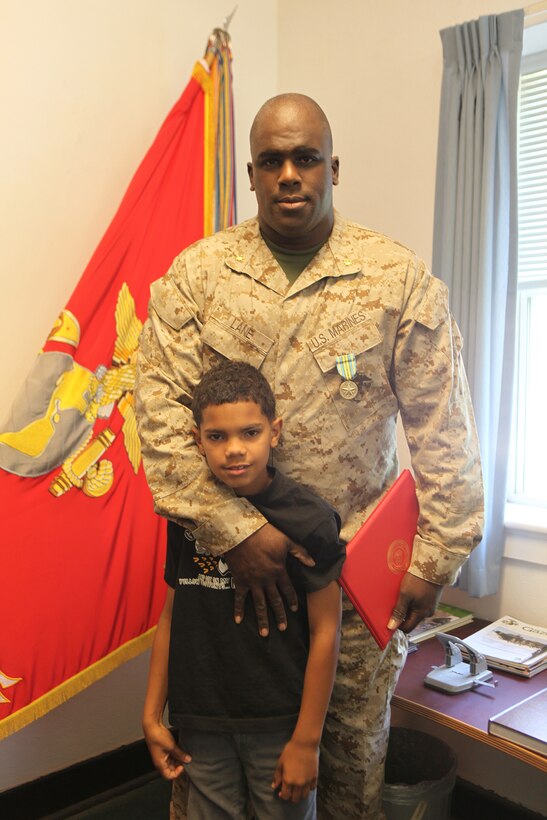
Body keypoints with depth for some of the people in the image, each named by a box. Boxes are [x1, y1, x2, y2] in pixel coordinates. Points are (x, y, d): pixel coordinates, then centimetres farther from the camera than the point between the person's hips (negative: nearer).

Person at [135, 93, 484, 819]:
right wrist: (234, 529, -17)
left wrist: (436, 560, -4)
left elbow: (443, 430, -3)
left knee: (354, 750, 18)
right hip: (223, 556, 1)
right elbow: (160, 410, -8)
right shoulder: (195, 275, -1)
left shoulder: (401, 279, -4)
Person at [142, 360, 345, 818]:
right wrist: (152, 715, 7)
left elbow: (325, 632, -11)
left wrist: (306, 740, -9)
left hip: (279, 722, -3)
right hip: (202, 723, 3)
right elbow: (172, 616, 4)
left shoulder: (309, 518, -16)